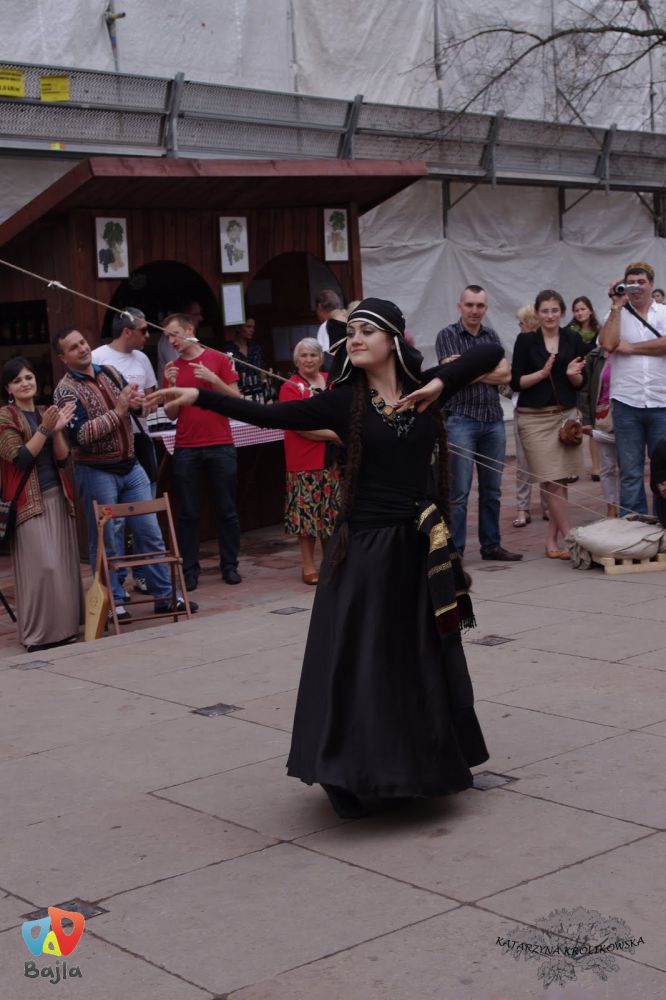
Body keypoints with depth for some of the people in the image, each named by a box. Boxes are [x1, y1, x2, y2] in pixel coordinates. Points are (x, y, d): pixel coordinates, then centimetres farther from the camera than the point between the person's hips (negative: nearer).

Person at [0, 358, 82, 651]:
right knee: (43, 566, -13)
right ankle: (38, 635, -5)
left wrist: (58, 430, -9)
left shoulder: (46, 412, 13)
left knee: (64, 566, 5)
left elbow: (62, 459, 8)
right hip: (29, 502, -6)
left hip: (58, 498, 6)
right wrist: (44, 429, -19)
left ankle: (62, 628, 15)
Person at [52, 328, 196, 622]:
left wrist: (135, 401, -3)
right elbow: (81, 435, -21)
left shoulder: (109, 373, 8)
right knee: (108, 541, 3)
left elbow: (134, 399, 22)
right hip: (97, 473, -6)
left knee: (150, 533, 8)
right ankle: (115, 601, 14)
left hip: (130, 467, 6)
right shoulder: (66, 391, -10)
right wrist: (118, 411, -20)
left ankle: (164, 595, 16)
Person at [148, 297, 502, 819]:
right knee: (361, 661, -2)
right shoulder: (344, 401, -5)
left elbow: (492, 351, 4)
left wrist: (441, 382, -11)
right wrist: (198, 396, -21)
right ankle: (359, 777, 9)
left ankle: (422, 767, 29)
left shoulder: (423, 388, 2)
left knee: (423, 659, 13)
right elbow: (267, 415, -12)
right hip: (365, 547, -3)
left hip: (421, 546, 3)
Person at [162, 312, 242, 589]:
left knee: (227, 510, 3)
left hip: (220, 445, -1)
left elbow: (236, 399, 2)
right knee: (188, 513, 2)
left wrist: (213, 379, -12)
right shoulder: (172, 368, 9)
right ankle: (189, 569, 6)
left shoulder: (218, 359, 3)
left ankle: (229, 565, 11)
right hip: (185, 449, 2)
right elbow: (171, 413, 7)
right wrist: (172, 386, -9)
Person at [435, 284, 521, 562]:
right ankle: (454, 549, 0)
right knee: (459, 492, -5)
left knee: (492, 490, 10)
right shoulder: (448, 335, 0)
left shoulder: (491, 336, 13)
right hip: (461, 419, -5)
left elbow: (506, 375, 1)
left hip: (493, 420, 5)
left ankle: (491, 545, 18)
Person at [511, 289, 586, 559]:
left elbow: (580, 383, 11)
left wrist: (573, 374, -11)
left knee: (561, 482, 2)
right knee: (553, 483, -7)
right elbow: (516, 382, -2)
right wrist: (543, 373, -16)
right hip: (535, 418, -3)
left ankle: (552, 541, 11)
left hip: (566, 414, 3)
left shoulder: (573, 339, 7)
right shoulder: (526, 340, 0)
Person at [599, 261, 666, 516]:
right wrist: (617, 306, -7)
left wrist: (631, 347, -8)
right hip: (627, 403, 0)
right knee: (630, 473, 5)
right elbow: (608, 344, -11)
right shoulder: (617, 315, 8)